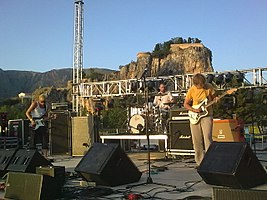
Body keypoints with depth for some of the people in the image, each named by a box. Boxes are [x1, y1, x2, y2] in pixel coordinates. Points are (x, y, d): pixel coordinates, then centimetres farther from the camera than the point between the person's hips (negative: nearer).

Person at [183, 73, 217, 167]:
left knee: (207, 138, -12)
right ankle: (200, 162, 15)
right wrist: (194, 110, -13)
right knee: (197, 141, 4)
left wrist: (215, 100, -14)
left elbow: (213, 99, 10)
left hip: (207, 115, -1)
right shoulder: (192, 90, -5)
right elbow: (185, 104, 2)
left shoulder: (209, 87, -4)